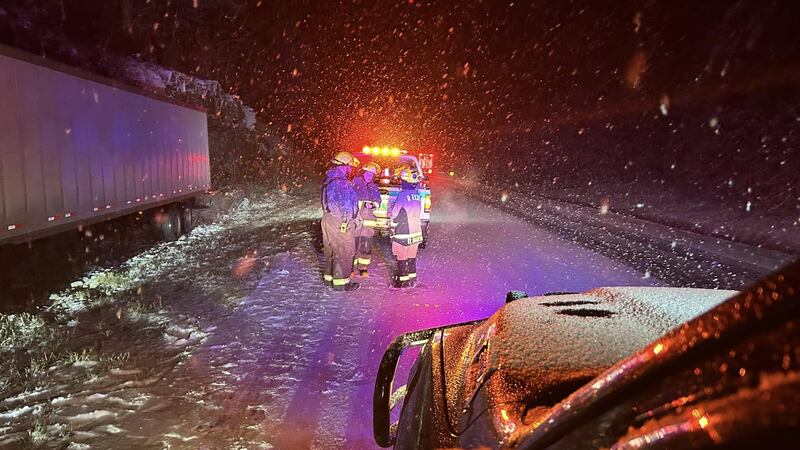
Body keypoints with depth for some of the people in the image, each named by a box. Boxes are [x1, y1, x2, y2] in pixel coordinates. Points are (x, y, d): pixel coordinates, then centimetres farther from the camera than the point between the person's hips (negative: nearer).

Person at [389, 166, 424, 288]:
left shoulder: (402, 195, -18)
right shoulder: (418, 195, 4)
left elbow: (393, 215, -15)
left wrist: (391, 209, 7)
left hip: (402, 233, -7)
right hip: (416, 232, 7)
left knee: (402, 258, 4)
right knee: (412, 257, 17)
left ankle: (403, 281, 10)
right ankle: (412, 279, 26)